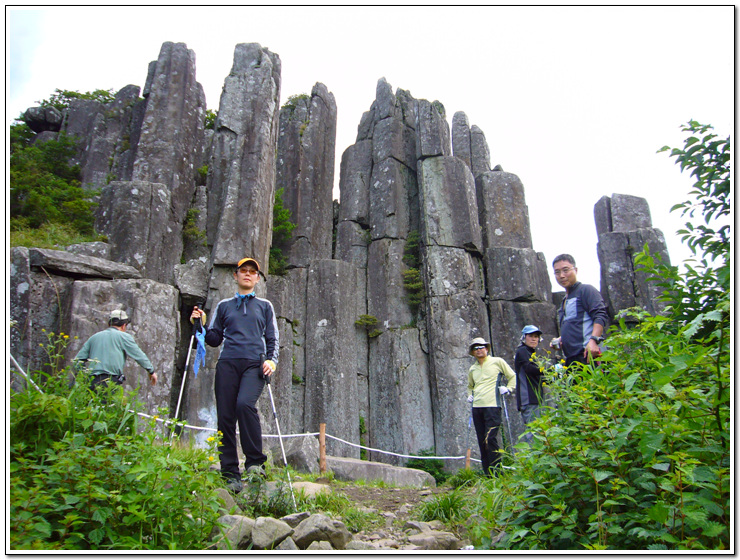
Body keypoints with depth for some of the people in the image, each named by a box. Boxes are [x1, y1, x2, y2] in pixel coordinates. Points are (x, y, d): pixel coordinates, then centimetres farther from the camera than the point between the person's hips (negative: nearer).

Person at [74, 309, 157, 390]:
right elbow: (139, 356, 7)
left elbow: (78, 360, 18)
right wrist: (151, 371, 19)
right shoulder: (124, 337, 5)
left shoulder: (94, 337, 20)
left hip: (92, 381, 6)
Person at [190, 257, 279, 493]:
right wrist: (202, 325, 2)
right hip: (228, 363, 2)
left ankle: (255, 460, -15)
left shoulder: (264, 306, 19)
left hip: (254, 364, -2)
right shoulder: (224, 306, 21)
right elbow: (214, 339, 20)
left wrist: (271, 359, -2)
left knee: (245, 404, -28)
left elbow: (273, 338, 16)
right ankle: (230, 475, 4)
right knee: (225, 416, -5)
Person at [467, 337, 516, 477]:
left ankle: (496, 472, -4)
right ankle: (487, 474, 13)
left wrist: (508, 388, -3)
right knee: (481, 441, 5)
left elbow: (512, 376, 12)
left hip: (492, 405, -5)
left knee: (490, 439, -13)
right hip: (477, 407, 5)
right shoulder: (472, 369, 17)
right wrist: (470, 395, 16)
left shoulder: (497, 362, 5)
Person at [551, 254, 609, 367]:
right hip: (570, 359, 9)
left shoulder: (586, 289, 1)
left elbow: (600, 316, -13)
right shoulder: (565, 300, 27)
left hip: (586, 355, -9)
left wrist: (593, 340, -26)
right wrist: (560, 340, 17)